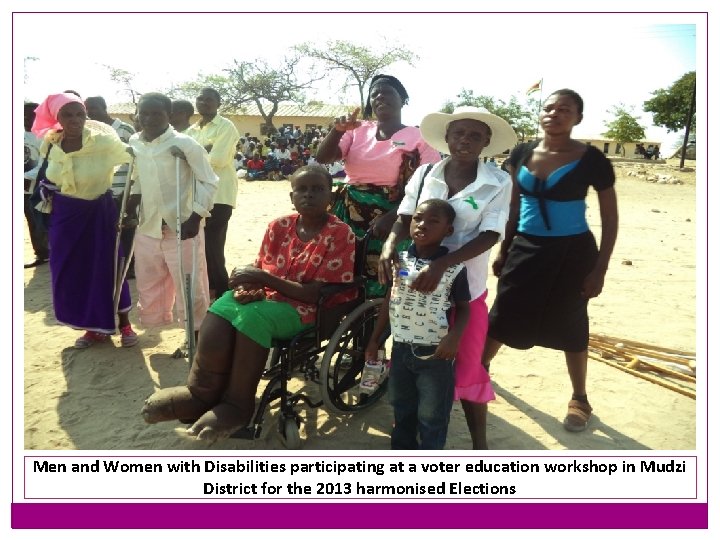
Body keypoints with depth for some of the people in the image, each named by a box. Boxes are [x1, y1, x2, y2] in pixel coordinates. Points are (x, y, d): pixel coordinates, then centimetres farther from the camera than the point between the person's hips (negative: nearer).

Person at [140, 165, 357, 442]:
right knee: (221, 310, -26)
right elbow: (260, 271, 12)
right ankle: (204, 393, -13)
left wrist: (263, 278, -20)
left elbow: (319, 294, -16)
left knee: (253, 316, -34)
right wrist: (248, 286, -14)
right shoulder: (279, 226, 6)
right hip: (266, 298, 5)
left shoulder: (341, 234, -11)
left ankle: (238, 403, -18)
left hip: (306, 309, -5)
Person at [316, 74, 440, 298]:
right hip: (349, 217, 4)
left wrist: (392, 217, -20)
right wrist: (337, 130, -15)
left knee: (380, 287, 1)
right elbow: (322, 158, 3)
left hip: (392, 222, -3)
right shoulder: (358, 130, 10)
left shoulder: (419, 138, -1)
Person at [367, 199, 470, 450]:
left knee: (432, 416, 8)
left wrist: (453, 336, -21)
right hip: (401, 348, 4)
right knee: (402, 410, 21)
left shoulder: (454, 267, -13)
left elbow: (463, 307, -3)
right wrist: (374, 340, 11)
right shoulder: (400, 259, -1)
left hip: (434, 353, -4)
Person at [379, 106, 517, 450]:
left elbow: (490, 236, -16)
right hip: (418, 281, 3)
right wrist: (389, 247, -23)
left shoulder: (498, 182, -8)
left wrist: (441, 265, -27)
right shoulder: (425, 174, 0)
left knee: (466, 370, 8)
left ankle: (479, 444, 27)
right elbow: (404, 219, -1)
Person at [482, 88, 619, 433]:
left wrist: (600, 269, -10)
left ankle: (579, 399, 29)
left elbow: (610, 217, -5)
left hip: (571, 252, -3)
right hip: (526, 249, 4)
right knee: (501, 316, 10)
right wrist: (504, 250, 12)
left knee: (570, 326, 8)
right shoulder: (522, 154, 0)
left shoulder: (591, 159, -11)